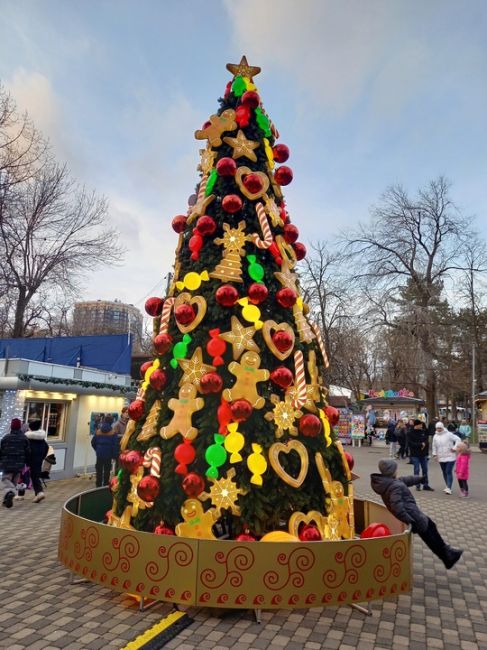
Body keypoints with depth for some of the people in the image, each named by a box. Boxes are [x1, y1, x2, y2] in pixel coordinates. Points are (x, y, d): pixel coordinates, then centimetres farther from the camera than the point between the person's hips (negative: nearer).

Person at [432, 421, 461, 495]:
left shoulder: (449, 434, -10)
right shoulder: (435, 436, 7)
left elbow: (458, 439, -10)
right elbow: (434, 446, 18)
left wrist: (454, 448, -13)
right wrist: (434, 454, 12)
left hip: (450, 457, -6)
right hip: (441, 458, 6)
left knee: (449, 472, -12)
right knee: (444, 472, 13)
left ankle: (449, 488, -15)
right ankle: (447, 486, 27)